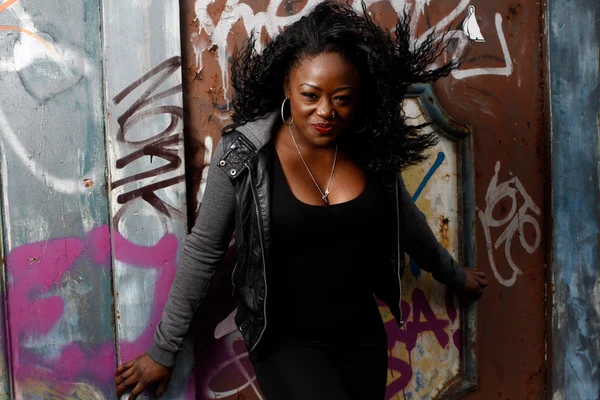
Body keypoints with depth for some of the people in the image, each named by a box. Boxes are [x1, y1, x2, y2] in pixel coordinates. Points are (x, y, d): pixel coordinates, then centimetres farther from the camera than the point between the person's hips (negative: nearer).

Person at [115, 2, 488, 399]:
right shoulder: (242, 153, -18)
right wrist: (164, 350, -2)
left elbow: (408, 222, 10)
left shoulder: (372, 150, -7)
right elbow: (203, 251, -9)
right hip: (285, 338, -4)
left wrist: (454, 275, 25)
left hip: (363, 334, 4)